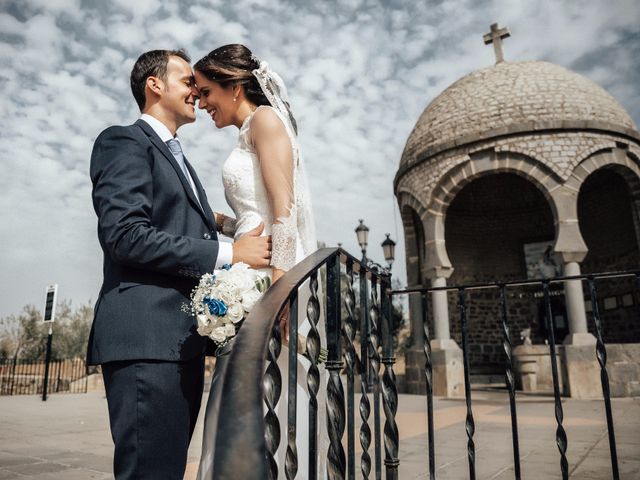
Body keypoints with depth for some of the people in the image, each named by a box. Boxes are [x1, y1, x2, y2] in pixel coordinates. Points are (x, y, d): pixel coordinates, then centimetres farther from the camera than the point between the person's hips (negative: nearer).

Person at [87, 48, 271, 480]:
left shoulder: (179, 159, 26)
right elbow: (126, 237, -16)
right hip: (146, 337, -9)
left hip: (183, 341, 9)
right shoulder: (124, 142, -1)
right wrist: (227, 252, -15)